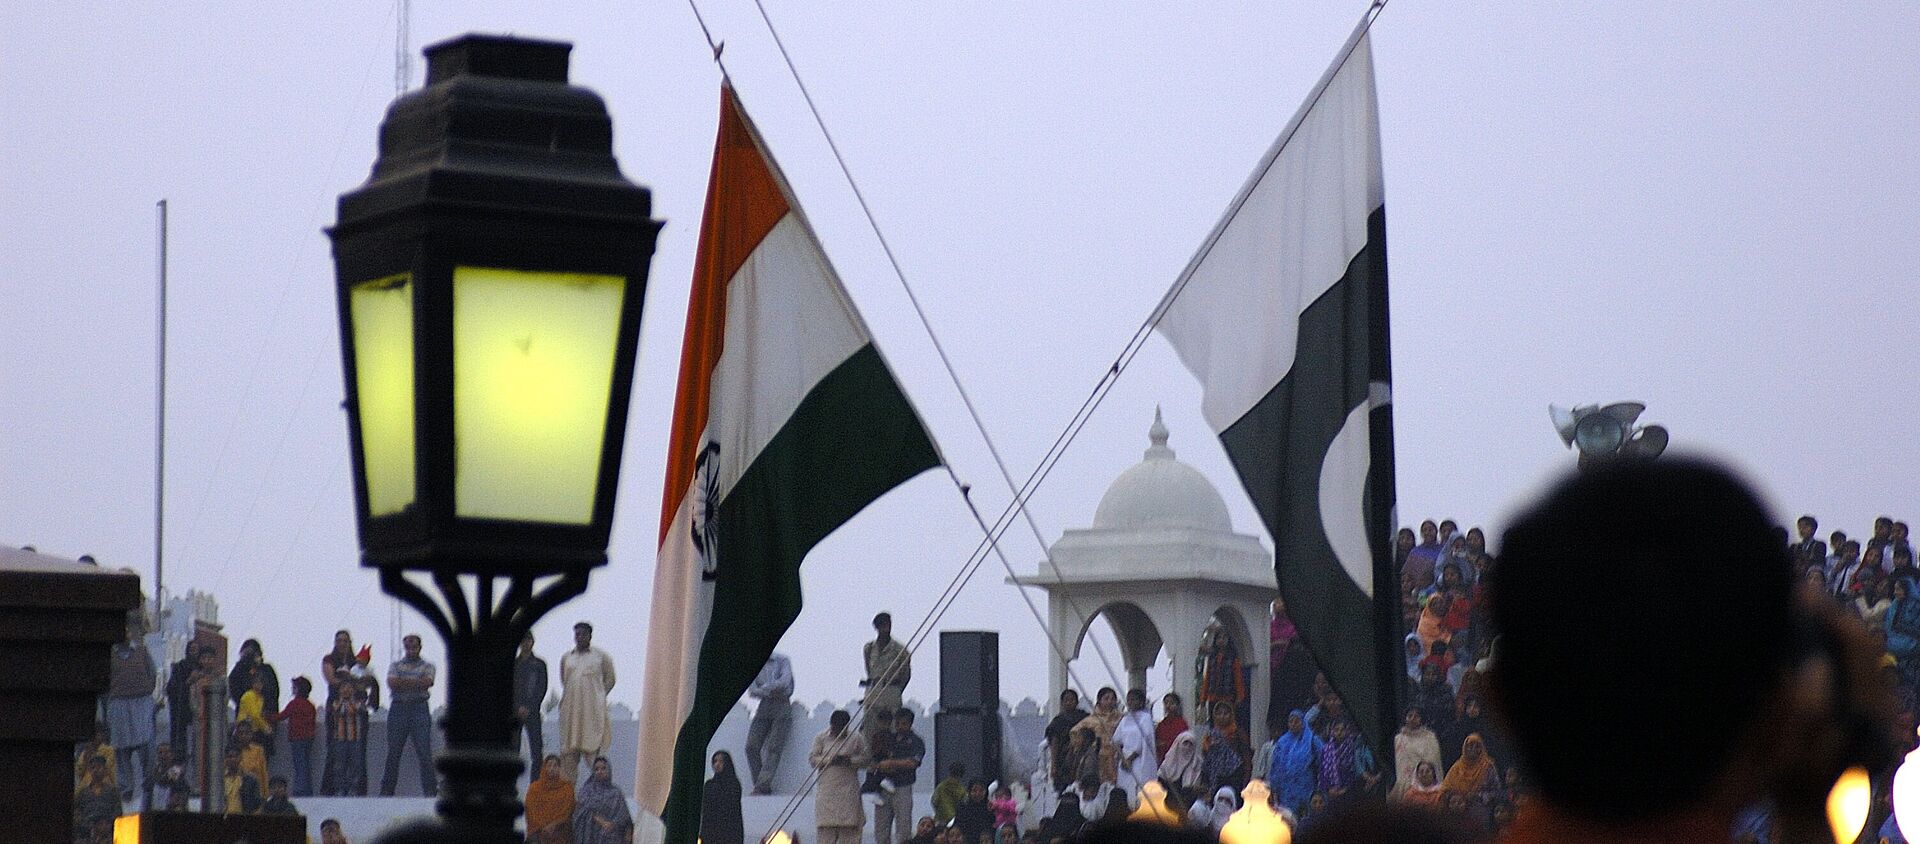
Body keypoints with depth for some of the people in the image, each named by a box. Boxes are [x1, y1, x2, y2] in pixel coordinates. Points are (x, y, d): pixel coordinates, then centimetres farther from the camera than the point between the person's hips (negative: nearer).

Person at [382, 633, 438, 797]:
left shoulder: (427, 666, 12)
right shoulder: (395, 665, 15)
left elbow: (427, 683, -8)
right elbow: (391, 683, -3)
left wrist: (403, 682, -5)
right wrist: (416, 683, -5)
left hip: (419, 708, -1)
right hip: (398, 708, 1)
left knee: (425, 751, -8)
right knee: (393, 752, 1)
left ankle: (431, 790, -9)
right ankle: (386, 789, 5)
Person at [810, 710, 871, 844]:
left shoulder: (856, 739, 6)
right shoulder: (821, 738, 6)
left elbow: (865, 759, 5)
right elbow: (812, 759, 2)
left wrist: (850, 760, -14)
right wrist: (830, 760, -14)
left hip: (848, 789, 0)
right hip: (827, 787, 0)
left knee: (849, 828, -4)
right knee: (826, 827, -6)